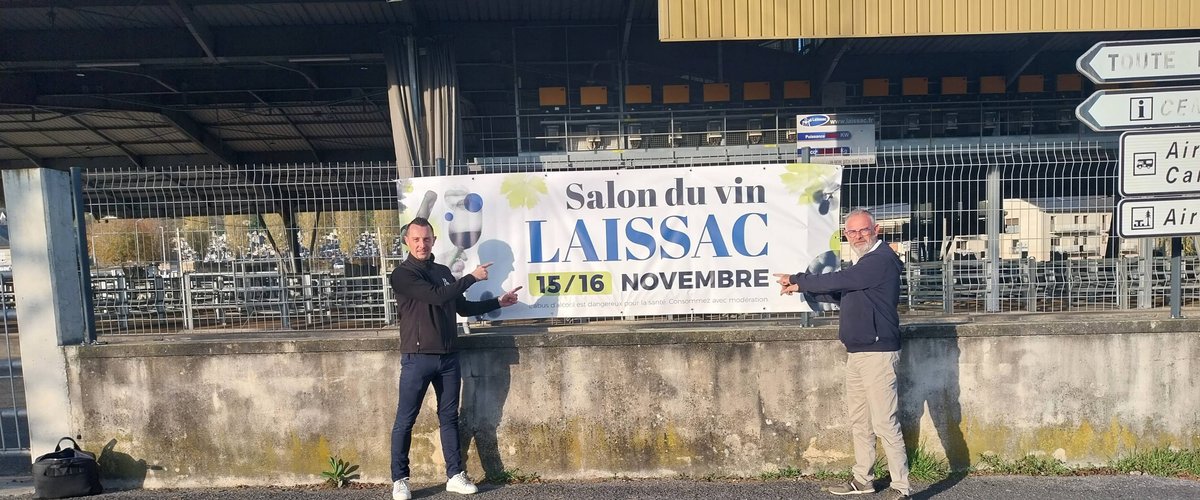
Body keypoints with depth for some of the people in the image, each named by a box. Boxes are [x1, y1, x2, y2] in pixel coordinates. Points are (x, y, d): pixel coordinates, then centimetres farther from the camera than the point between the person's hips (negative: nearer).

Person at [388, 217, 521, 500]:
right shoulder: (402, 274, -7)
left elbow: (463, 308, 22)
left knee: (449, 417, 10)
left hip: (449, 357, 6)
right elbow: (436, 296, -20)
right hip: (417, 358, -5)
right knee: (405, 421, 2)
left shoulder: (443, 272, 13)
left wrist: (498, 302, 18)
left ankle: (455, 475, 18)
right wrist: (472, 277, -13)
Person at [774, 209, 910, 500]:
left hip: (877, 353, -10)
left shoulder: (881, 260, -14)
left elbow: (835, 281, -18)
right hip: (856, 353, 10)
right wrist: (803, 288, 12)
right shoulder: (863, 263, 17)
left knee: (885, 423, -8)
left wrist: (796, 280, -5)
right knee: (859, 422, 16)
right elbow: (840, 295, 25)